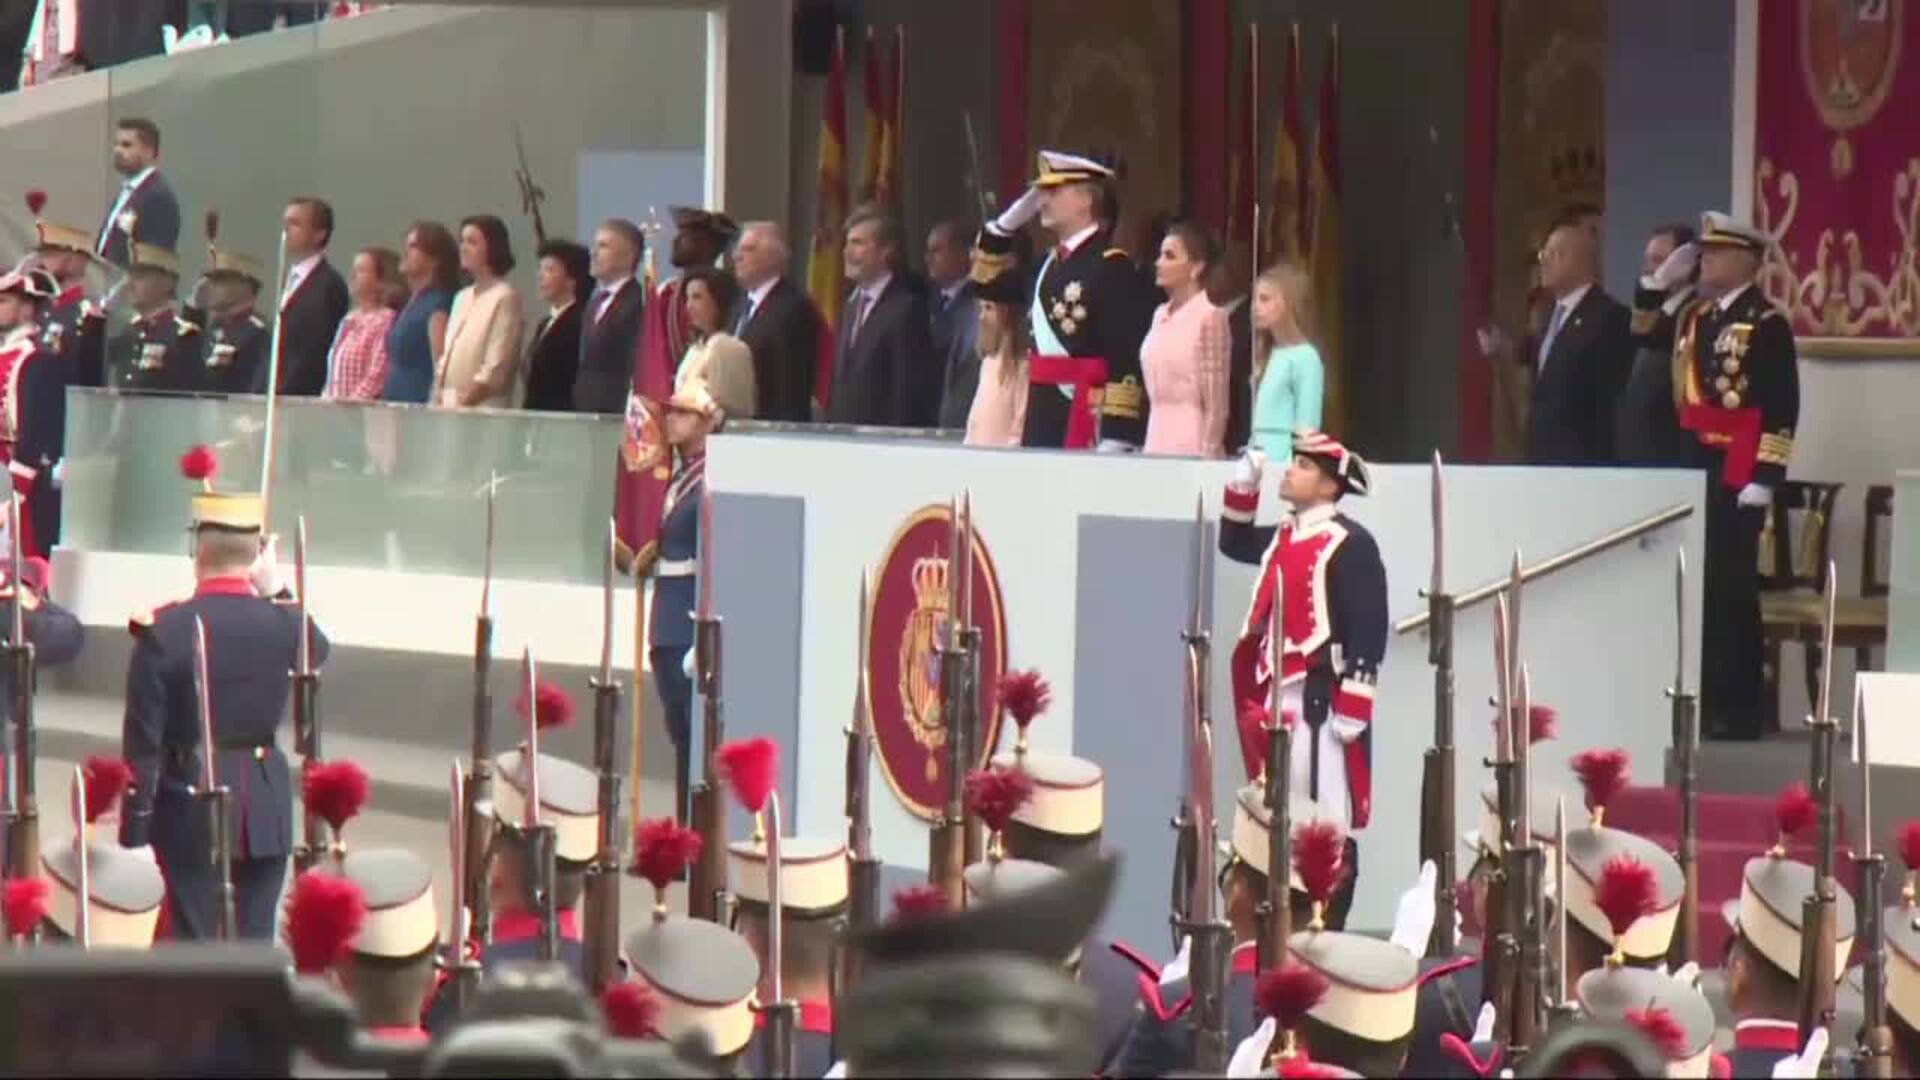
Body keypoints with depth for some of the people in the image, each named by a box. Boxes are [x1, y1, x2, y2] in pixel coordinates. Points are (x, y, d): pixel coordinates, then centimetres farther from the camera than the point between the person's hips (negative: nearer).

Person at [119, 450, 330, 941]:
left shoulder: (164, 629, -12)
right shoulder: (284, 624, -7)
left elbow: (142, 739, -10)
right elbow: (319, 650, 20)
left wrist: (135, 824, -4)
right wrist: (276, 590, 18)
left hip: (189, 807, -2)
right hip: (264, 807, 2)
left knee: (195, 940, 3)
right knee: (256, 939, 8)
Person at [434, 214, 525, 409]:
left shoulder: (505, 297, -6)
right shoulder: (462, 298, 18)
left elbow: (496, 366, -13)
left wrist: (465, 404, -15)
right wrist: (438, 400, 6)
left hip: (483, 407, -7)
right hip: (449, 406, 7)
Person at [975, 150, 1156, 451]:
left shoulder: (1113, 268, -11)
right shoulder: (1050, 264, 16)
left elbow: (1128, 361, -18)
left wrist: (1117, 438, -24)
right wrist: (1012, 219, 16)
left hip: (1087, 418, -9)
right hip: (1044, 419, 9)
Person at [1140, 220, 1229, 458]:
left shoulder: (1209, 317, -7)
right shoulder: (1160, 315, 13)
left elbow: (1216, 405, -8)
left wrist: (1207, 456, -10)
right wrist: (1148, 447, 14)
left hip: (1190, 446, -6)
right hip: (1156, 442, 6)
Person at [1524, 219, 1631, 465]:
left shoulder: (1609, 317, -11)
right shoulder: (1556, 315, 18)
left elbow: (1613, 400, -14)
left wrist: (1601, 463, -17)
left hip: (1582, 460, -9)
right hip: (1544, 456, 9)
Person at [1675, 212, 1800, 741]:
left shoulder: (1767, 325, -9)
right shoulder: (1694, 319, 15)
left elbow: (1782, 410, -13)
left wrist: (1762, 480, -17)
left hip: (1736, 479, -7)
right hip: (1691, 474, 7)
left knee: (1731, 591, -5)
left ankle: (1737, 710, 0)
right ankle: (1701, 700, 14)